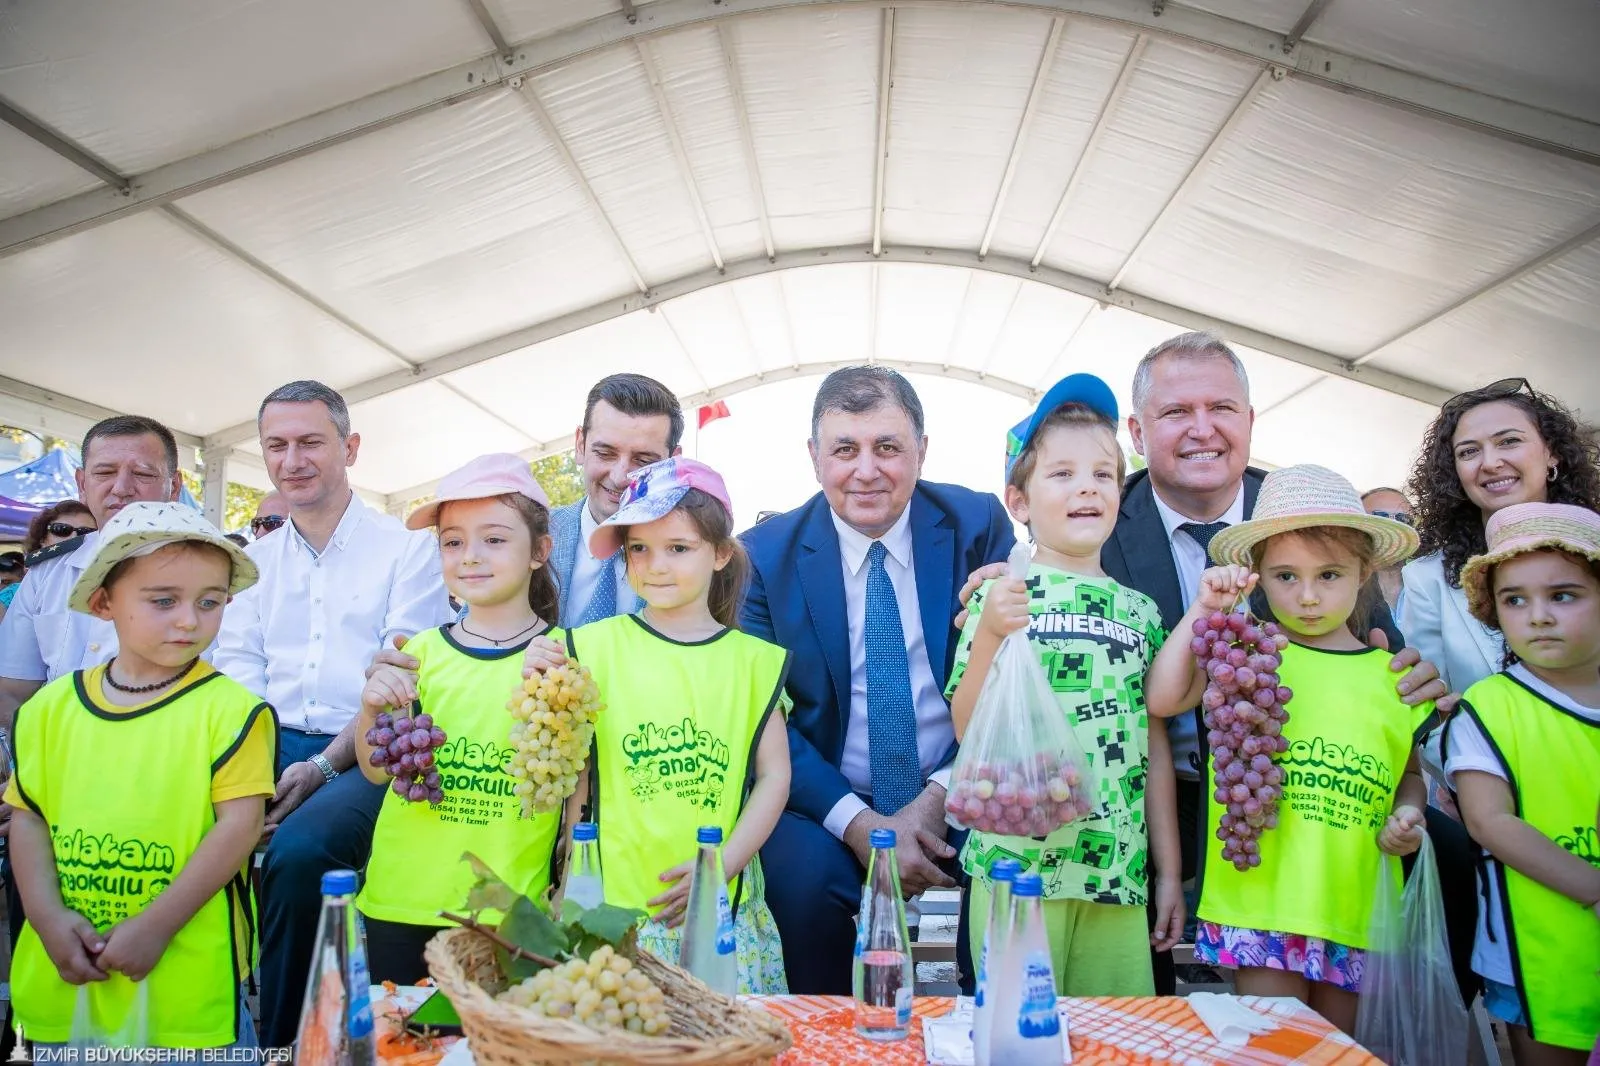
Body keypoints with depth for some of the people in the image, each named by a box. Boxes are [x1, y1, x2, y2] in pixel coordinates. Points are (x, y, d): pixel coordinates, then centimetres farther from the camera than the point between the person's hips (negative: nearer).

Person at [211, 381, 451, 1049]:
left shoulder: (407, 549, 1)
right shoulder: (255, 560, 18)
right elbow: (234, 672, 9)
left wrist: (323, 766, -17)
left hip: (364, 756, -4)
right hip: (270, 747, 5)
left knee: (299, 849, -31)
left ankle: (284, 1043, -10)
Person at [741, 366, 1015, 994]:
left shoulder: (978, 525, -2)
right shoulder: (765, 555, -4)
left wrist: (942, 795, -13)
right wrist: (858, 824, -18)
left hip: (959, 797, 1)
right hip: (829, 804, 0)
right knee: (804, 872, -28)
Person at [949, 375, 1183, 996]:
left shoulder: (1140, 611, 8)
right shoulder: (1001, 597, -4)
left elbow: (1155, 748, 11)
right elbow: (970, 733, -9)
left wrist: (1169, 872, 12)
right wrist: (988, 636, -22)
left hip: (1119, 872, 4)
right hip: (1017, 866, -4)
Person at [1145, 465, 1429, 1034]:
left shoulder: (1394, 675, 7)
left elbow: (1410, 772, 20)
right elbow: (1163, 699, -17)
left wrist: (1407, 817, -1)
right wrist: (1204, 610, -18)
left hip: (1355, 904, 4)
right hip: (1260, 898, -3)